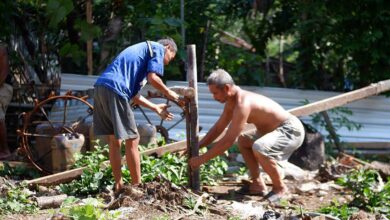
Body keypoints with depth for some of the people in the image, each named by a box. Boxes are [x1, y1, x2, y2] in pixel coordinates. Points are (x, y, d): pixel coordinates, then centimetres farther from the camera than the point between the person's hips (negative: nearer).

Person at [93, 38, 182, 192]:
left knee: (114, 141, 15)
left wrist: (155, 108, 30)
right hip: (115, 90, -9)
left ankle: (119, 185, 20)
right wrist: (169, 93, 8)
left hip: (101, 87, 9)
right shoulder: (158, 48, 9)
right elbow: (153, 78, -8)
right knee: (132, 140, 0)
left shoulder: (142, 50, 33)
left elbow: (133, 94, 27)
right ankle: (137, 186, 6)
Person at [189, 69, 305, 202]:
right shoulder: (232, 101, 3)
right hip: (278, 130, 11)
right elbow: (218, 128, 15)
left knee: (259, 149, -33)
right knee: (243, 141, 19)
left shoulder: (242, 104, -28)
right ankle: (258, 185, 15)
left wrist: (202, 159, -21)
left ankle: (280, 188, -10)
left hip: (292, 130, -11)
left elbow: (227, 141, -28)